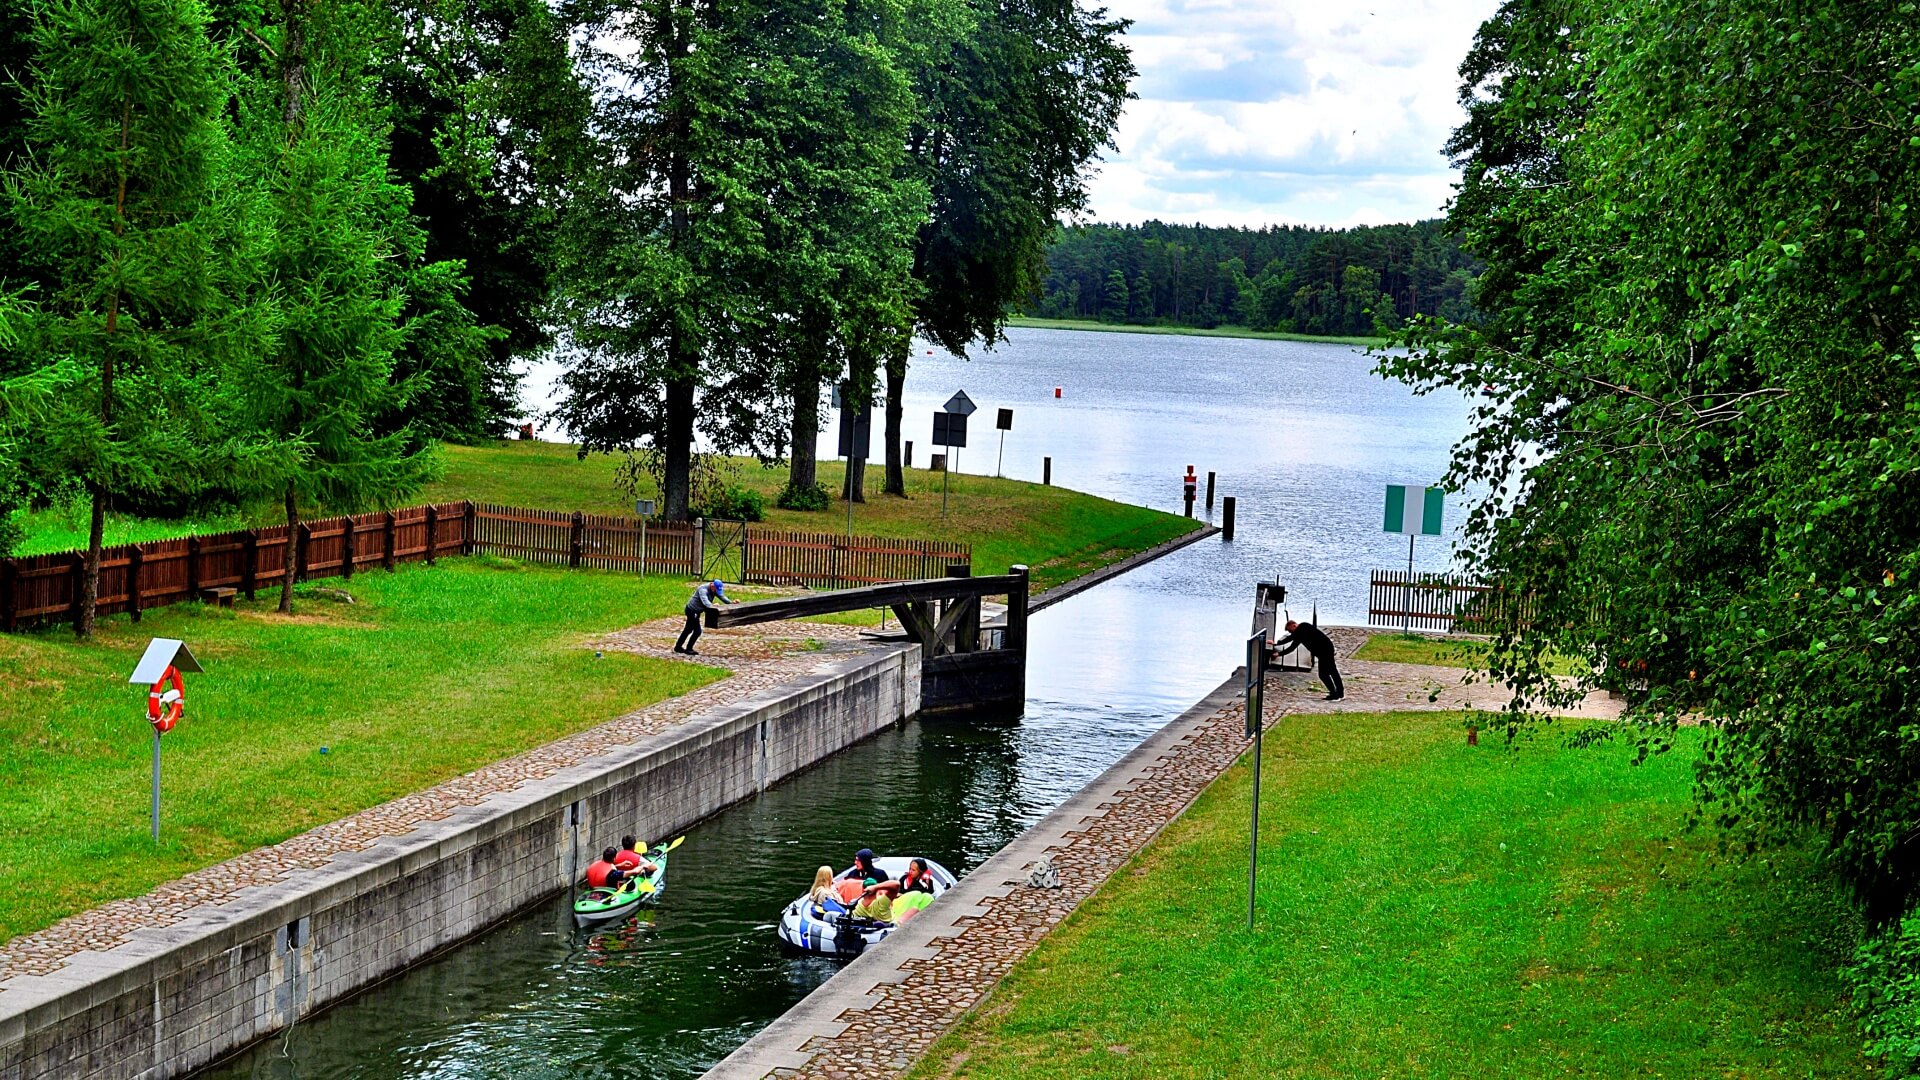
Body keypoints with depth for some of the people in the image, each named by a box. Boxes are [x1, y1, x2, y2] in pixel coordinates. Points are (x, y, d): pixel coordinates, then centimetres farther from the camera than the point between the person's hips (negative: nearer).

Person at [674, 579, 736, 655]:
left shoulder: (715, 590, -2)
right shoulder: (703, 589, -29)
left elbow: (722, 597, -5)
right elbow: (705, 601, -44)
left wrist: (731, 602, -22)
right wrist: (712, 605, -62)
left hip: (696, 611, 9)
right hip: (692, 610, -9)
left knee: (688, 629, 19)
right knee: (697, 631, -9)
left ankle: (678, 647, 31)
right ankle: (688, 649, 4)